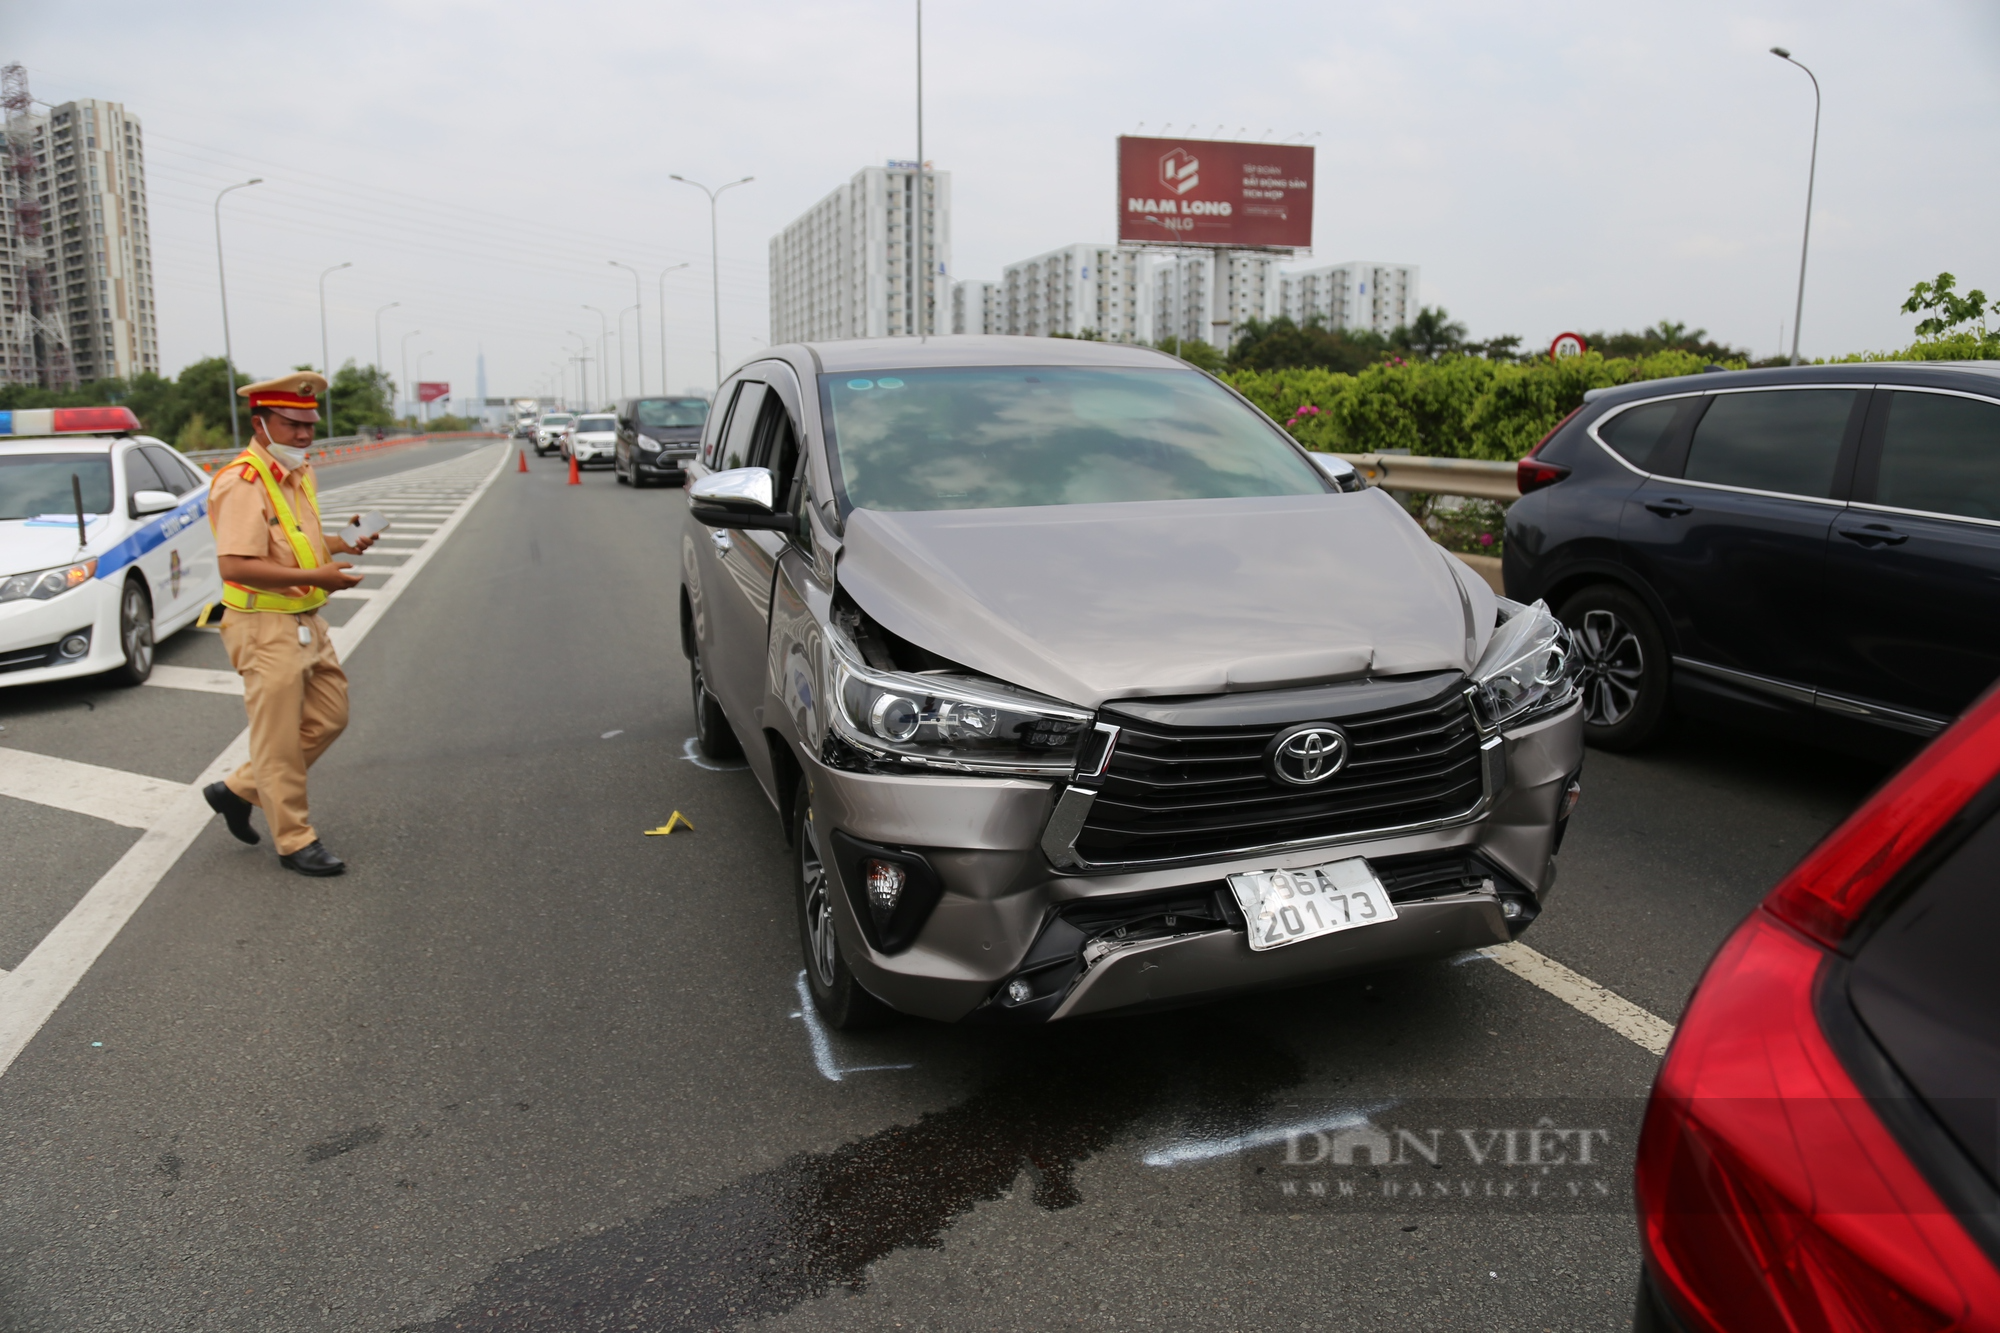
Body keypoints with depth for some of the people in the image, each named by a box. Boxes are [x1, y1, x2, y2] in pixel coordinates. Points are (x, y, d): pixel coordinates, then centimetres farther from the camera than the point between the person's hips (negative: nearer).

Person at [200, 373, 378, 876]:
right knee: (279, 738, 1)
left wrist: (341, 544, 9)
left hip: (306, 622, 9)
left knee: (328, 717, 15)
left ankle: (238, 791, 28)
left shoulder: (300, 473, 12)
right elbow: (236, 565, -27)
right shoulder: (242, 483, -18)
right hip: (266, 627, -9)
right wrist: (316, 577, -28)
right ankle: (295, 842, 13)